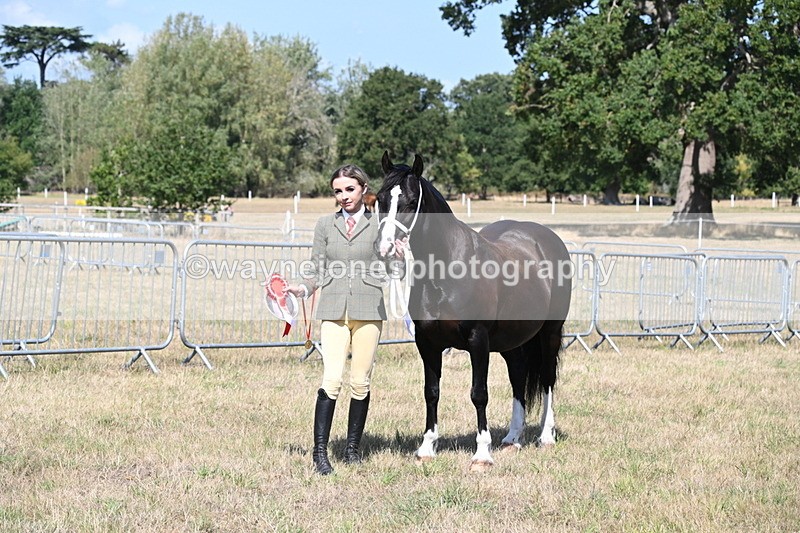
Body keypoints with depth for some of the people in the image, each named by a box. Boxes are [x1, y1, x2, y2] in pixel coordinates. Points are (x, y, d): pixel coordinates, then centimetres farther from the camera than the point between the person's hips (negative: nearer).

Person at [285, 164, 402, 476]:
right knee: (331, 380, -11)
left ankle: (353, 447, 16)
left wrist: (398, 259, -14)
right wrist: (302, 289, -9)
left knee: (360, 383, 4)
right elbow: (317, 270, 10)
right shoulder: (325, 225, 11)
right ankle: (320, 452, -10)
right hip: (334, 311, 0)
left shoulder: (379, 224, 7)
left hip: (368, 309, 0)